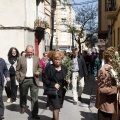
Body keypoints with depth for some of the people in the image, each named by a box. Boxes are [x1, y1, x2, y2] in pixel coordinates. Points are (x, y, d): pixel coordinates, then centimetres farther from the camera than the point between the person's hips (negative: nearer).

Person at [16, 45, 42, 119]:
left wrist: (39, 72, -6)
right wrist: (19, 78, -5)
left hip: (34, 80, 0)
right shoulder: (21, 59, 1)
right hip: (24, 80, 0)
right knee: (23, 96, 18)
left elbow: (40, 68, 15)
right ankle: (23, 107, 43)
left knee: (35, 97, -2)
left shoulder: (37, 59, 7)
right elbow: (17, 70, 3)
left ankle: (34, 113, 4)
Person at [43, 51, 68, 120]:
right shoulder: (50, 68, -10)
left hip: (61, 91, 5)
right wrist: (53, 84, -20)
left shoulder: (64, 68, 3)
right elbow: (45, 79, -10)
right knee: (56, 107, -14)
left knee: (58, 107, 17)